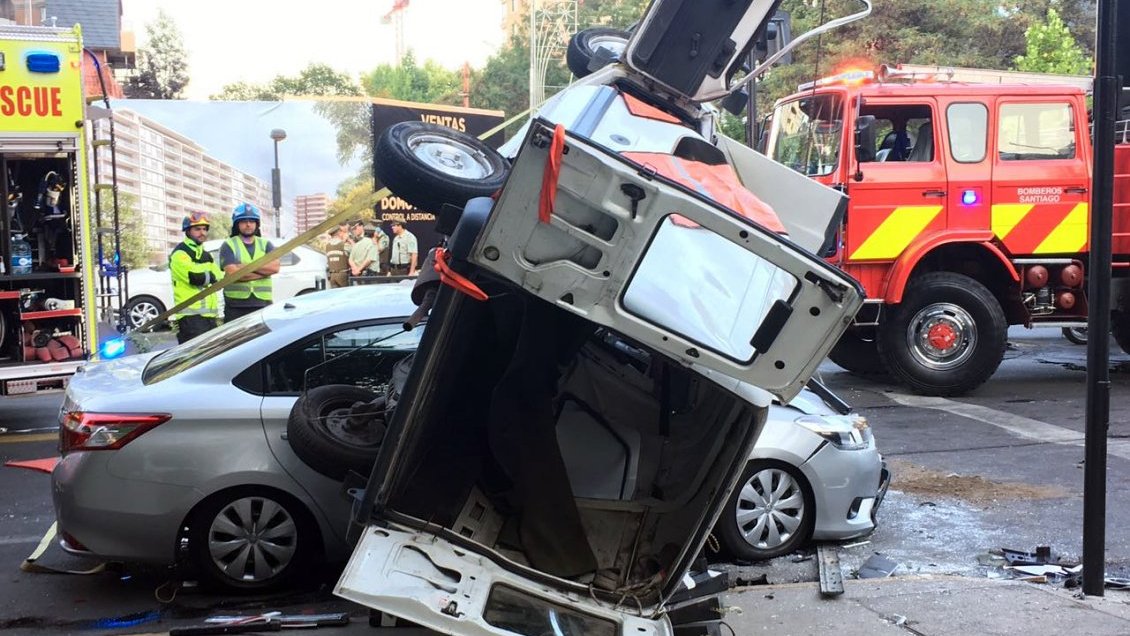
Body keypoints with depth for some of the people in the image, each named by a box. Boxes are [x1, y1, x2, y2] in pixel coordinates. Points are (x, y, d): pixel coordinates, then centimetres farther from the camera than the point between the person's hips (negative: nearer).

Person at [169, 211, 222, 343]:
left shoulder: (205, 254, 22)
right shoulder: (180, 254, -6)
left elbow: (220, 278, 10)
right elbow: (197, 278, -19)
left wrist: (206, 275, -10)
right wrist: (212, 276, -2)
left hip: (210, 315, 9)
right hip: (191, 316, -9)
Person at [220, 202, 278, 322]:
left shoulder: (265, 244, 15)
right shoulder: (229, 245, 5)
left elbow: (275, 267, -4)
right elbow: (232, 273, -11)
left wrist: (246, 266, -10)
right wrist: (264, 271, -6)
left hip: (263, 305, 3)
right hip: (236, 306, -3)